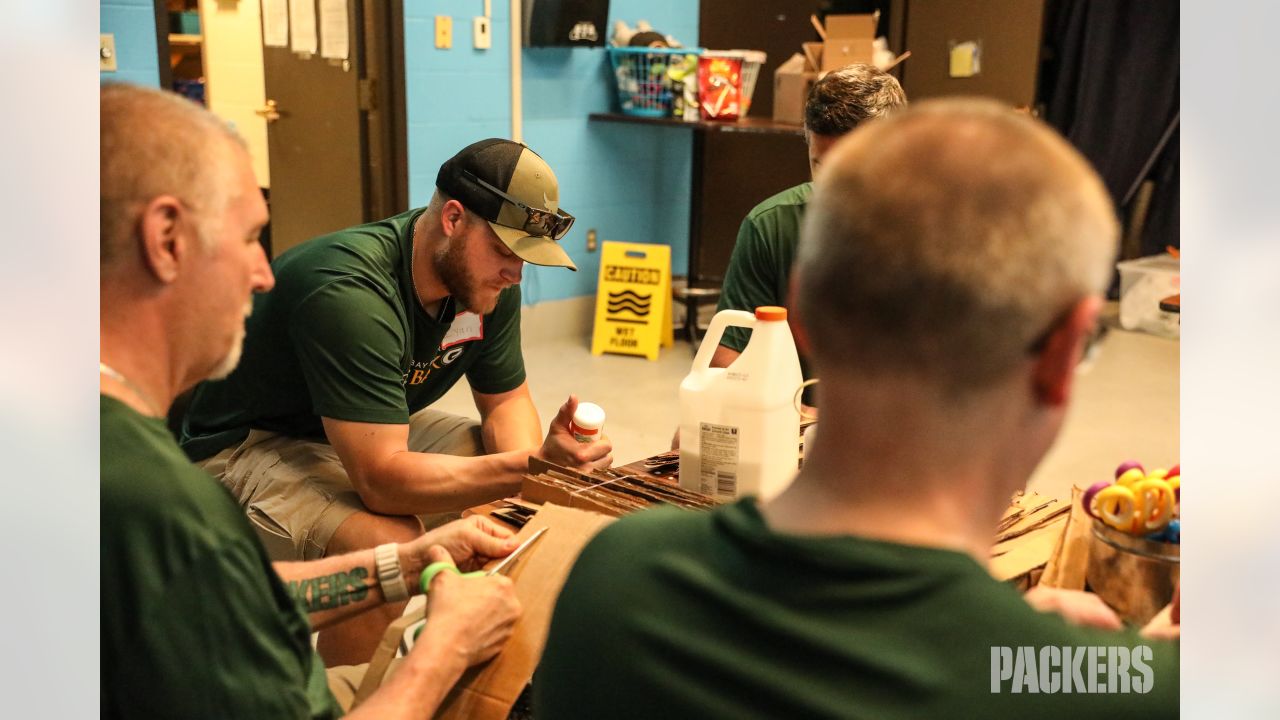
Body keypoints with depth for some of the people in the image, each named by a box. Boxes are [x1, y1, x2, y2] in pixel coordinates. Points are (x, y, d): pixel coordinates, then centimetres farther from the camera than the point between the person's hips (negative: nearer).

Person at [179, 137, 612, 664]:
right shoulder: (350, 293, -34)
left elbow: (506, 400, 3)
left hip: (373, 433, 8)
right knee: (388, 544, -34)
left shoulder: (487, 280, -8)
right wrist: (533, 468, -44)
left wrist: (537, 458, -20)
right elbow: (383, 480, -38)